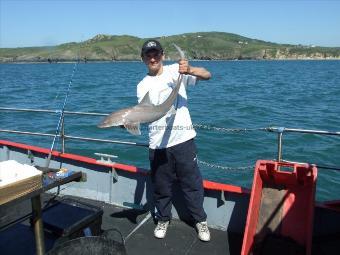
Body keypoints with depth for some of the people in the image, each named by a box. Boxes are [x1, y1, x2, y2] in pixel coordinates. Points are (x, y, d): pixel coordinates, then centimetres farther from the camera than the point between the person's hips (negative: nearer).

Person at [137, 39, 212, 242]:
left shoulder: (175, 71, 0)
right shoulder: (143, 86, 8)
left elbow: (207, 75, -10)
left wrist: (190, 70, -30)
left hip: (183, 139, -2)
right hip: (158, 143, 3)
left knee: (192, 182, 7)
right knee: (161, 186, 13)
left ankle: (201, 220, 26)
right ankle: (163, 219, 34)